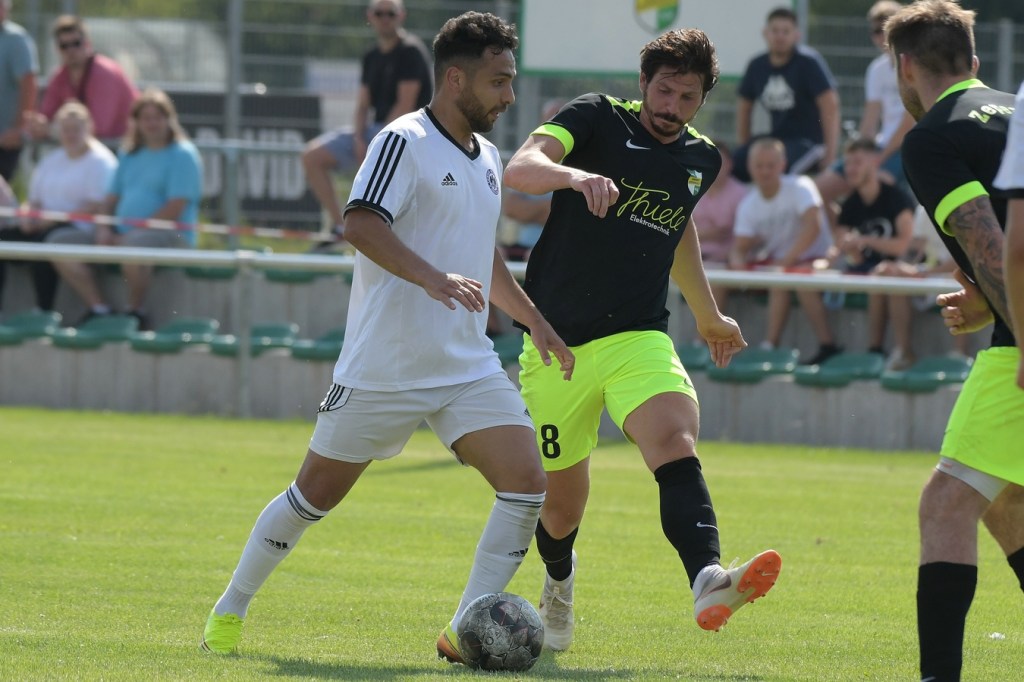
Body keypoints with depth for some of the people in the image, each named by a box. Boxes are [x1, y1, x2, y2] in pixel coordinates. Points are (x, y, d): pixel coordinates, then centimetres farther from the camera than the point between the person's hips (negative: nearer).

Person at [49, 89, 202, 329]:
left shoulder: (182, 154, -3)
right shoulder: (130, 154, 20)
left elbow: (175, 209, -13)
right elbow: (112, 196, 20)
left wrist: (131, 234, -15)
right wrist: (103, 228, -2)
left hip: (171, 235, -8)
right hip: (121, 235, 8)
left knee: (134, 245, -43)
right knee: (59, 242, -5)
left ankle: (136, 312, -18)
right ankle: (99, 309, -10)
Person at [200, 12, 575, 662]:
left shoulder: (488, 157, 14)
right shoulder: (405, 141, -12)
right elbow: (363, 224, -28)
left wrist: (535, 320, 26)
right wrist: (433, 277, -40)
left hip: (468, 365, 7)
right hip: (383, 363, -7)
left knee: (527, 479, -12)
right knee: (317, 491, 4)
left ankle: (465, 631, -7)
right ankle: (230, 609, 24)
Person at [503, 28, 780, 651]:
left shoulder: (702, 161, 12)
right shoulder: (597, 119, -3)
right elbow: (520, 168, -21)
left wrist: (709, 317, 44)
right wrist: (577, 176, -42)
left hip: (638, 337, 2)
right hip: (558, 341, -2)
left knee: (675, 442, -29)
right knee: (561, 510, 7)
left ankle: (708, 582, -51)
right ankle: (559, 578, 44)